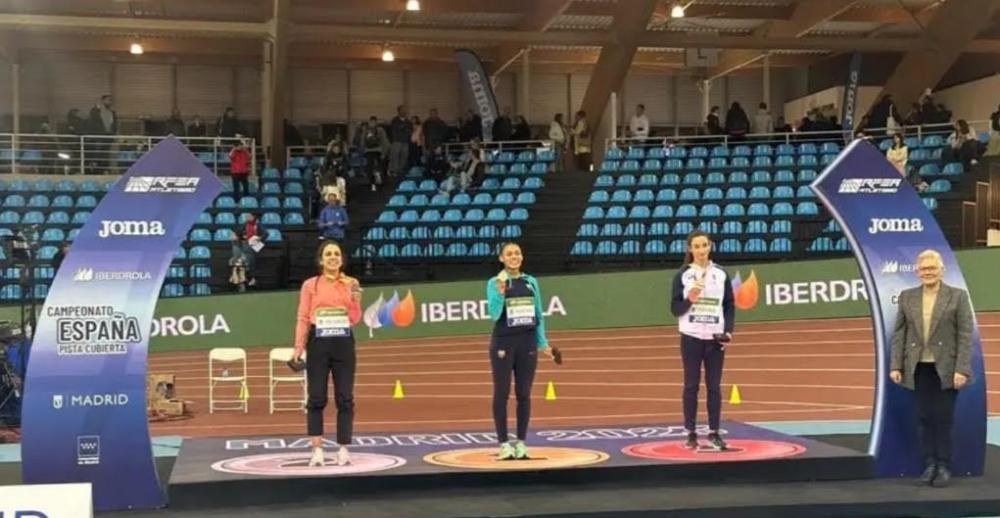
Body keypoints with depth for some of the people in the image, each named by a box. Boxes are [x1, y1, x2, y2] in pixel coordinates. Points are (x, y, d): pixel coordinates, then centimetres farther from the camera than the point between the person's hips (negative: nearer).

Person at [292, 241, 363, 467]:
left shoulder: (351, 284, 7)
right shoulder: (310, 285, 5)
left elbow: (354, 319, 5)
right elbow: (303, 318, 3)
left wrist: (356, 298, -12)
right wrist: (299, 347, -5)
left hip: (344, 343, 1)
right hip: (318, 343, -1)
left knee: (345, 398, 1)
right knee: (316, 398, -1)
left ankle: (343, 449, 8)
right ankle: (317, 450, 3)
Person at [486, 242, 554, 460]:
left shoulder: (531, 282, 8)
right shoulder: (495, 283, -4)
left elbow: (539, 315, 12)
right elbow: (494, 314, -15)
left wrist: (542, 343, 10)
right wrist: (500, 292, -29)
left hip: (527, 343, 4)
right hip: (503, 343, -4)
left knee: (524, 394, 6)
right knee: (502, 393, -1)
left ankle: (521, 442, 14)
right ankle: (504, 443, 5)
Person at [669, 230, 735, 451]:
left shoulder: (721, 273, 4)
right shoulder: (682, 275, -2)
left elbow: (730, 306, 7)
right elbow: (675, 309, -2)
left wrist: (728, 331, -5)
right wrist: (689, 299, -20)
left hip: (715, 338, 2)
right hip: (691, 337, -2)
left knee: (714, 386, 5)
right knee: (691, 385, 4)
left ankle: (714, 433, 12)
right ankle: (691, 433, 10)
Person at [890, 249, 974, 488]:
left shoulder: (958, 296, -1)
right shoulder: (907, 297, 7)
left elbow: (966, 335, -5)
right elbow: (899, 333, 7)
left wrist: (961, 369, -12)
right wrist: (895, 366, 0)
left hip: (946, 369, -3)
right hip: (918, 369, 3)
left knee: (943, 419, 2)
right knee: (925, 419, 7)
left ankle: (944, 466, 12)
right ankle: (929, 464, 16)